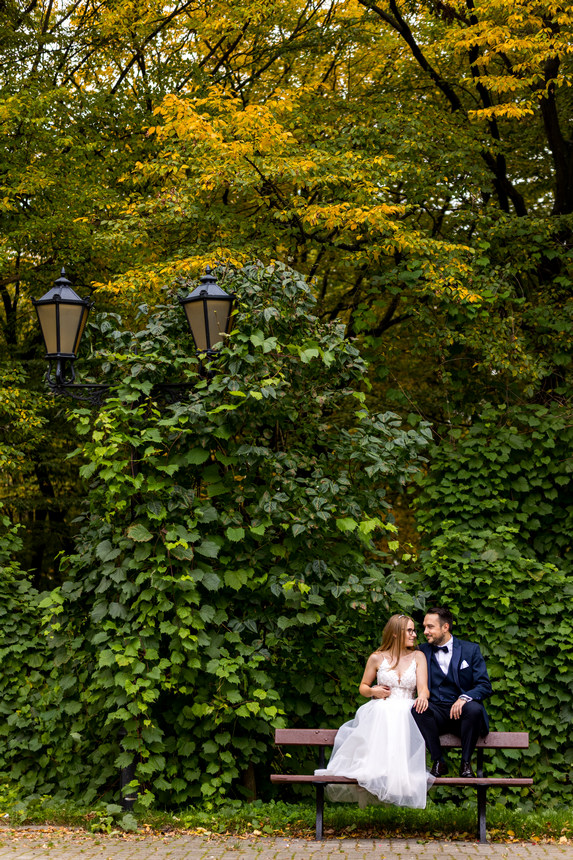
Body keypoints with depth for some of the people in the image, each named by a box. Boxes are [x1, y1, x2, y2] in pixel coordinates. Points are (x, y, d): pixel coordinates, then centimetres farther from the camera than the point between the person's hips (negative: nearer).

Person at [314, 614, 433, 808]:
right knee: (382, 711, -38)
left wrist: (422, 697, -23)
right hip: (379, 710, 0)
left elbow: (423, 687, 2)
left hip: (406, 711, 0)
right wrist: (373, 691, -6)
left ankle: (394, 774, -44)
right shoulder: (377, 658, 11)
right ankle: (376, 769, -47)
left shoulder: (418, 657, 13)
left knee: (399, 715, -37)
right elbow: (363, 687, 18)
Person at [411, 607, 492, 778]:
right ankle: (438, 762, -17)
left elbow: (485, 686, -2)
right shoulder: (422, 651, 11)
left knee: (474, 709, -35)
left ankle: (466, 763, -15)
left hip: (462, 712, -1)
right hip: (436, 712, 1)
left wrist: (464, 698, -22)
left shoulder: (470, 649, 5)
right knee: (417, 709, -31)